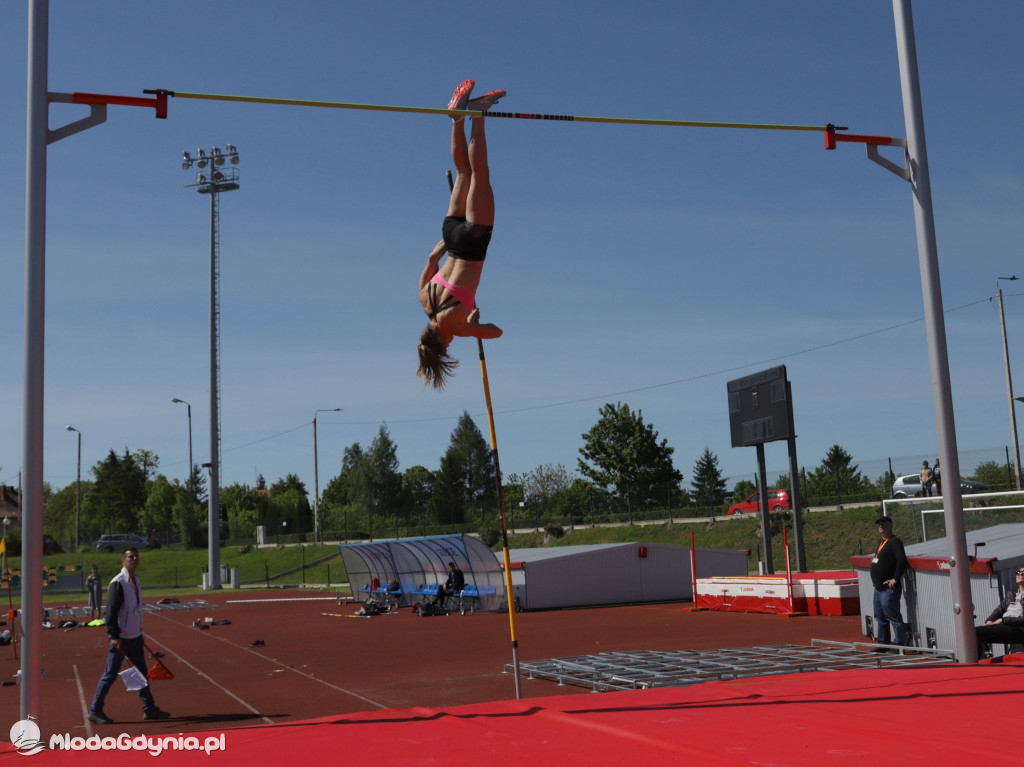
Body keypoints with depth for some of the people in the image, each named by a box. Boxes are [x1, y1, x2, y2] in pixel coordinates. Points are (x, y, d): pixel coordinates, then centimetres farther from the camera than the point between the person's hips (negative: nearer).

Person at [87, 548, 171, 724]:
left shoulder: (135, 580, 11)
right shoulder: (118, 583, -15)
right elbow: (111, 611, -18)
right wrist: (114, 636, -22)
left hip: (135, 636, 9)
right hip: (121, 637, -9)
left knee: (141, 672, 12)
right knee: (110, 674, -2)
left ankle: (149, 709, 19)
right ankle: (95, 711, 8)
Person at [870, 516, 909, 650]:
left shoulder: (895, 542, -11)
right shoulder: (881, 542, 18)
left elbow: (902, 561, -22)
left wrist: (895, 579, -24)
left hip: (889, 588, -10)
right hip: (879, 588, 10)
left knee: (893, 617, -6)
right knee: (880, 618, 15)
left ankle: (899, 644, -1)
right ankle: (883, 644, 23)